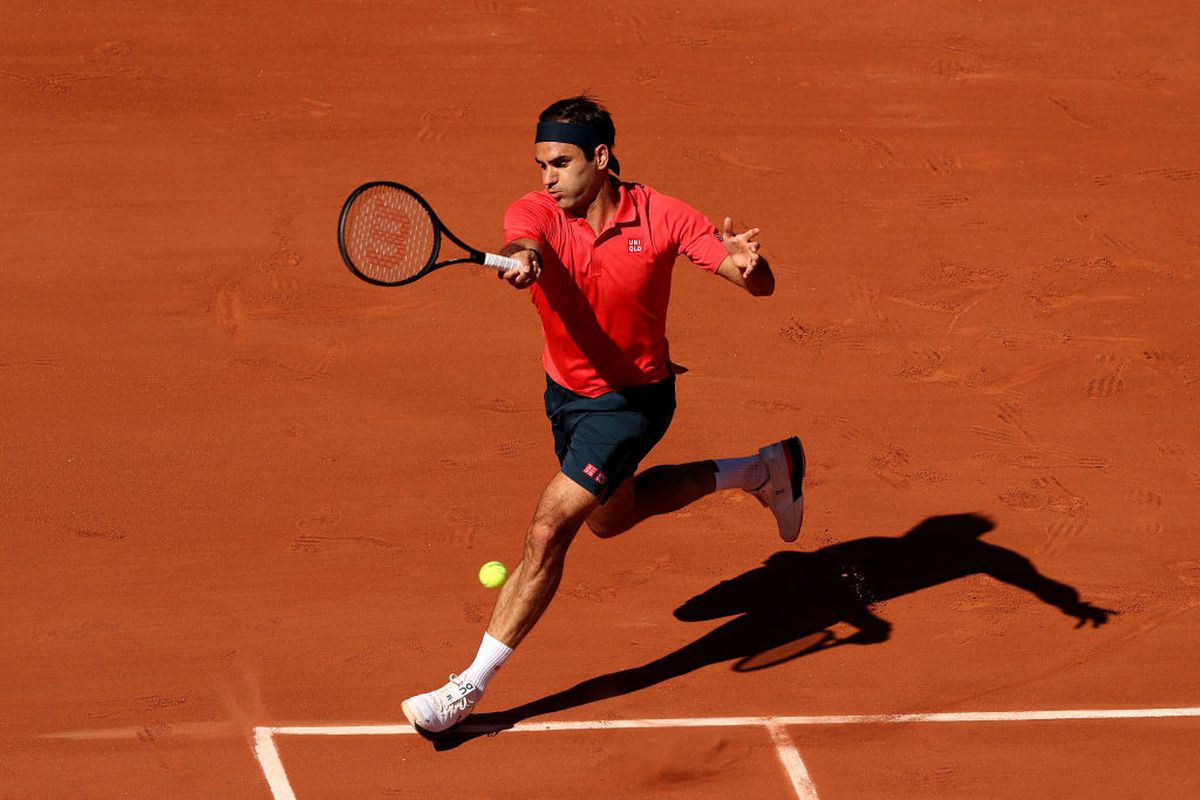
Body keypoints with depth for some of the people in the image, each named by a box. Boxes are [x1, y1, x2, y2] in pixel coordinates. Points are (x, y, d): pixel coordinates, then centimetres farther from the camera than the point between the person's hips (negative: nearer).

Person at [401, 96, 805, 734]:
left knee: (548, 530, -18)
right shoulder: (537, 212, -18)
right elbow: (522, 242, -43)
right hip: (565, 393, 6)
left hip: (634, 399, -6)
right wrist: (521, 258, -68)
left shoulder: (660, 218, -21)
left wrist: (746, 263, -42)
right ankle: (761, 471, 49)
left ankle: (471, 685, -9)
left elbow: (761, 285, -17)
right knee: (611, 517, 29)